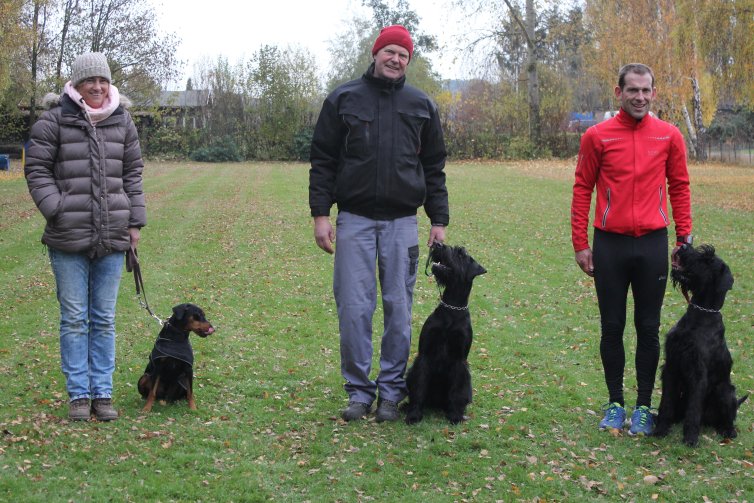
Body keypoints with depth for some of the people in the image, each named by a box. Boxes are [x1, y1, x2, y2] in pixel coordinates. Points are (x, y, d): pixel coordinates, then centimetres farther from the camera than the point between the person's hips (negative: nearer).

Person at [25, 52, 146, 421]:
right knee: (74, 318, 2)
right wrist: (56, 209, -11)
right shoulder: (54, 120, -1)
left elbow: (133, 173, 15)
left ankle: (102, 393, 16)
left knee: (104, 319, 8)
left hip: (112, 238, 3)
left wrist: (135, 221, 9)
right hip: (68, 239, -3)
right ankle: (79, 394, 10)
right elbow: (37, 169, 1)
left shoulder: (121, 121, 10)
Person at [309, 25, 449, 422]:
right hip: (354, 219, -1)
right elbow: (322, 161, 4)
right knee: (354, 308, -2)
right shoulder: (343, 99, 5)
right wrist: (320, 214, -4)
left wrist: (439, 220, 6)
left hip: (402, 222, 1)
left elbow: (434, 168, 12)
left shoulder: (422, 106, 10)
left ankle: (391, 391, 12)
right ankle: (359, 390, 9)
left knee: (399, 309, 3)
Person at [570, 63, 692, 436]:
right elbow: (582, 189, 2)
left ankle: (644, 406, 16)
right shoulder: (597, 136, -2)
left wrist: (684, 238, 3)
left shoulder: (669, 136, 2)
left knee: (648, 329, 6)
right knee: (612, 327, 7)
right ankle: (615, 404, 18)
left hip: (652, 244, 1)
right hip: (610, 244, -1)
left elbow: (679, 188, 8)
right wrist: (580, 243, -1)